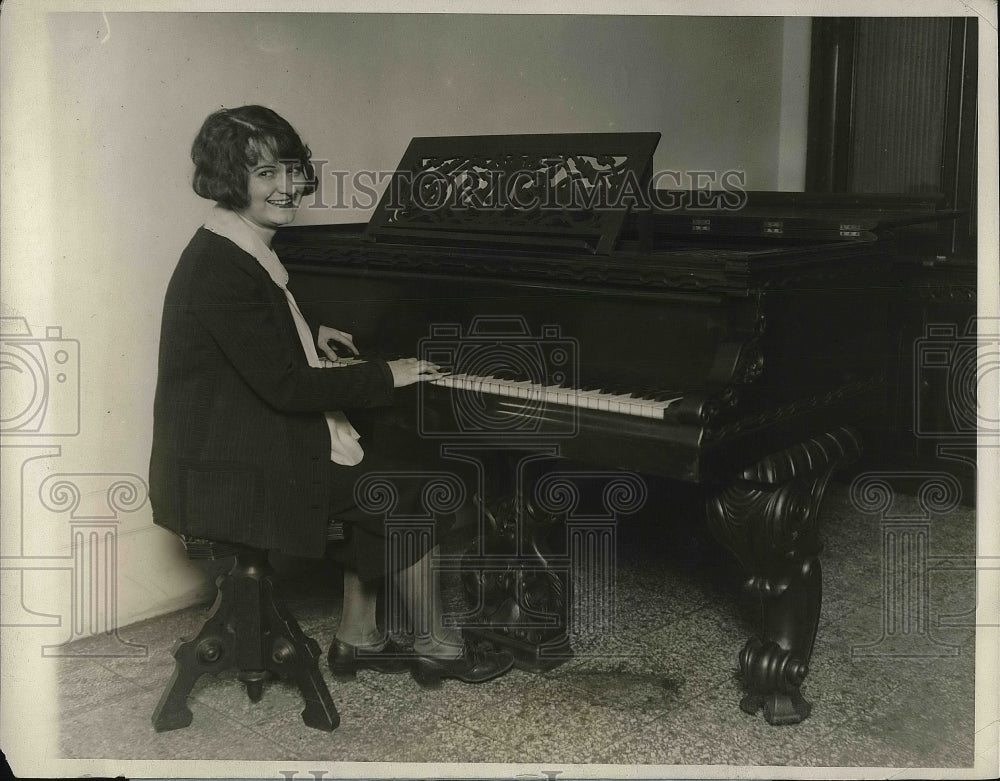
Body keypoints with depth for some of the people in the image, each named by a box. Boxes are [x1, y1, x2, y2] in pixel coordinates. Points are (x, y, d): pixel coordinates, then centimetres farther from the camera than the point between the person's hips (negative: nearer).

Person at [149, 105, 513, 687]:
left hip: (240, 437, 10)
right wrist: (388, 375, -16)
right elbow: (285, 386, -24)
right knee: (406, 490, -6)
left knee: (382, 477, 11)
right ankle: (436, 645, 11)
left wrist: (308, 338, 28)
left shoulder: (231, 249, 10)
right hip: (229, 467, -10)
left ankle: (358, 636, 16)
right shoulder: (222, 268, -22)